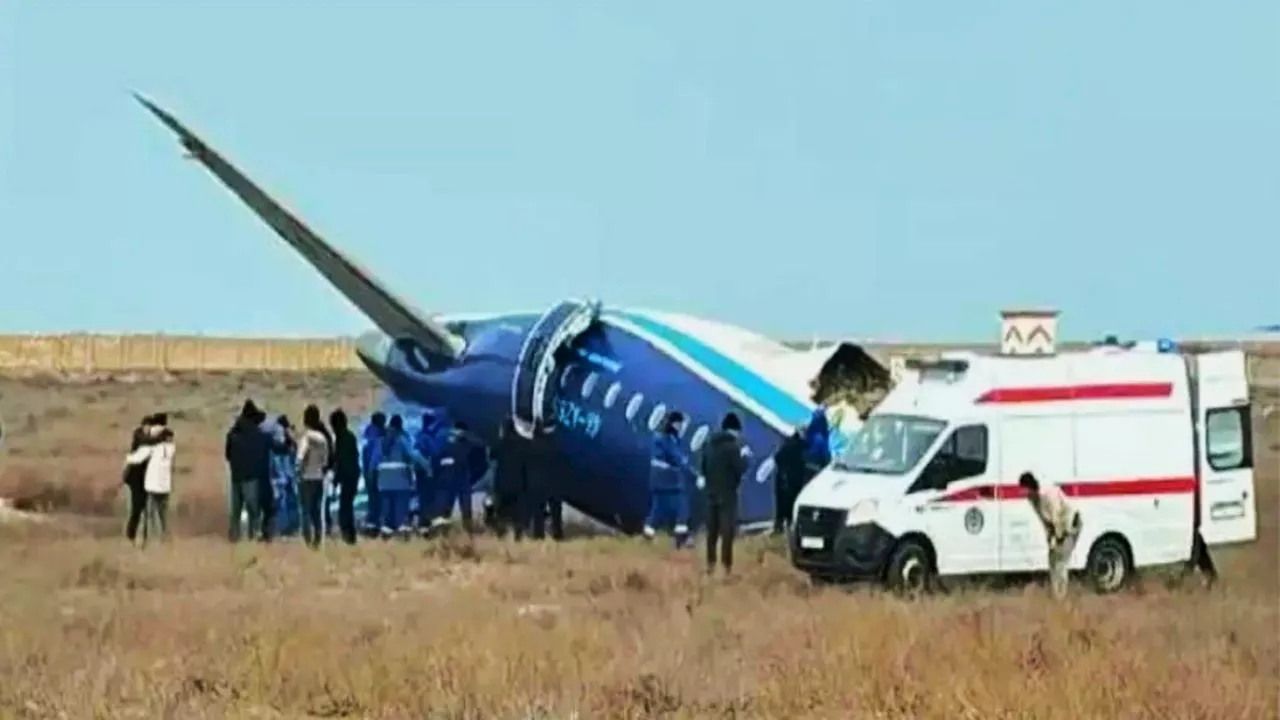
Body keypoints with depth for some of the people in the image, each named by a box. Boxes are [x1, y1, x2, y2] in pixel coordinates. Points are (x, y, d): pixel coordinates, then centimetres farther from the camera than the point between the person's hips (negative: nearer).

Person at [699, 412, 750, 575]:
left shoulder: (710, 445, 8)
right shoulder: (733, 446, -13)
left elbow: (703, 468, 12)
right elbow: (740, 469, -15)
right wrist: (744, 456, 2)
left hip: (712, 493, 6)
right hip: (727, 493, -6)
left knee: (712, 530, 12)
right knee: (727, 530, -6)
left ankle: (710, 563, 14)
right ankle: (726, 565, -10)